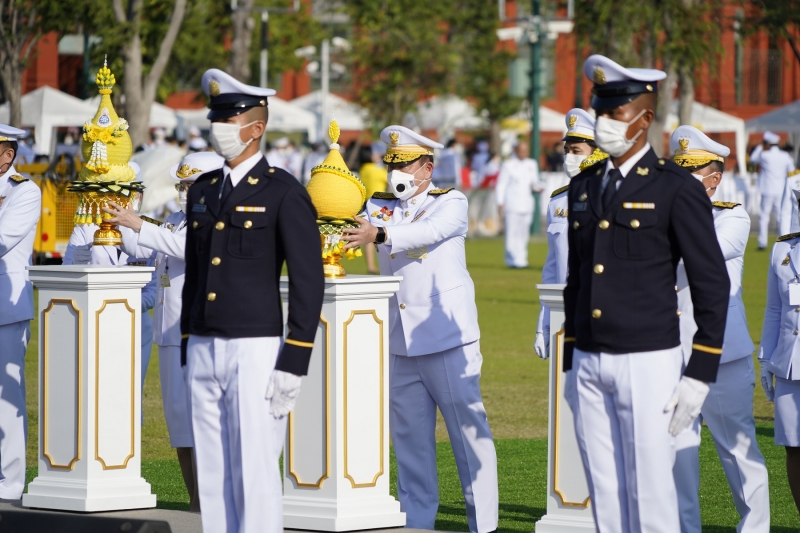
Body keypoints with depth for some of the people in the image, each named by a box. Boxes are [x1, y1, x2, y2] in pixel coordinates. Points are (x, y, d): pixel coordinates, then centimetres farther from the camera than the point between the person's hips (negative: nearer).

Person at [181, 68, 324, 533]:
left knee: (256, 474, -8)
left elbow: (309, 283, -10)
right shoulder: (203, 191, 14)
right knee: (212, 476, 7)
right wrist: (188, 353, 16)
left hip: (256, 353, -7)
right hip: (204, 351, 7)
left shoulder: (286, 194, -7)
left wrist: (294, 364, -15)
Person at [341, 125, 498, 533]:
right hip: (401, 343, 5)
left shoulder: (451, 202, -1)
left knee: (467, 429, -4)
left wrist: (379, 234, -38)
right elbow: (350, 228, -5)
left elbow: (430, 231, -22)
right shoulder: (379, 206, 13)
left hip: (448, 338, -5)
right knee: (408, 435, 7)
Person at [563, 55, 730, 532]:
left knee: (651, 494, -5)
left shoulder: (678, 190, -7)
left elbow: (713, 286, -8)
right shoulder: (583, 188, 12)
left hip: (648, 363, -6)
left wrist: (700, 376, -12)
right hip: (590, 365, 6)